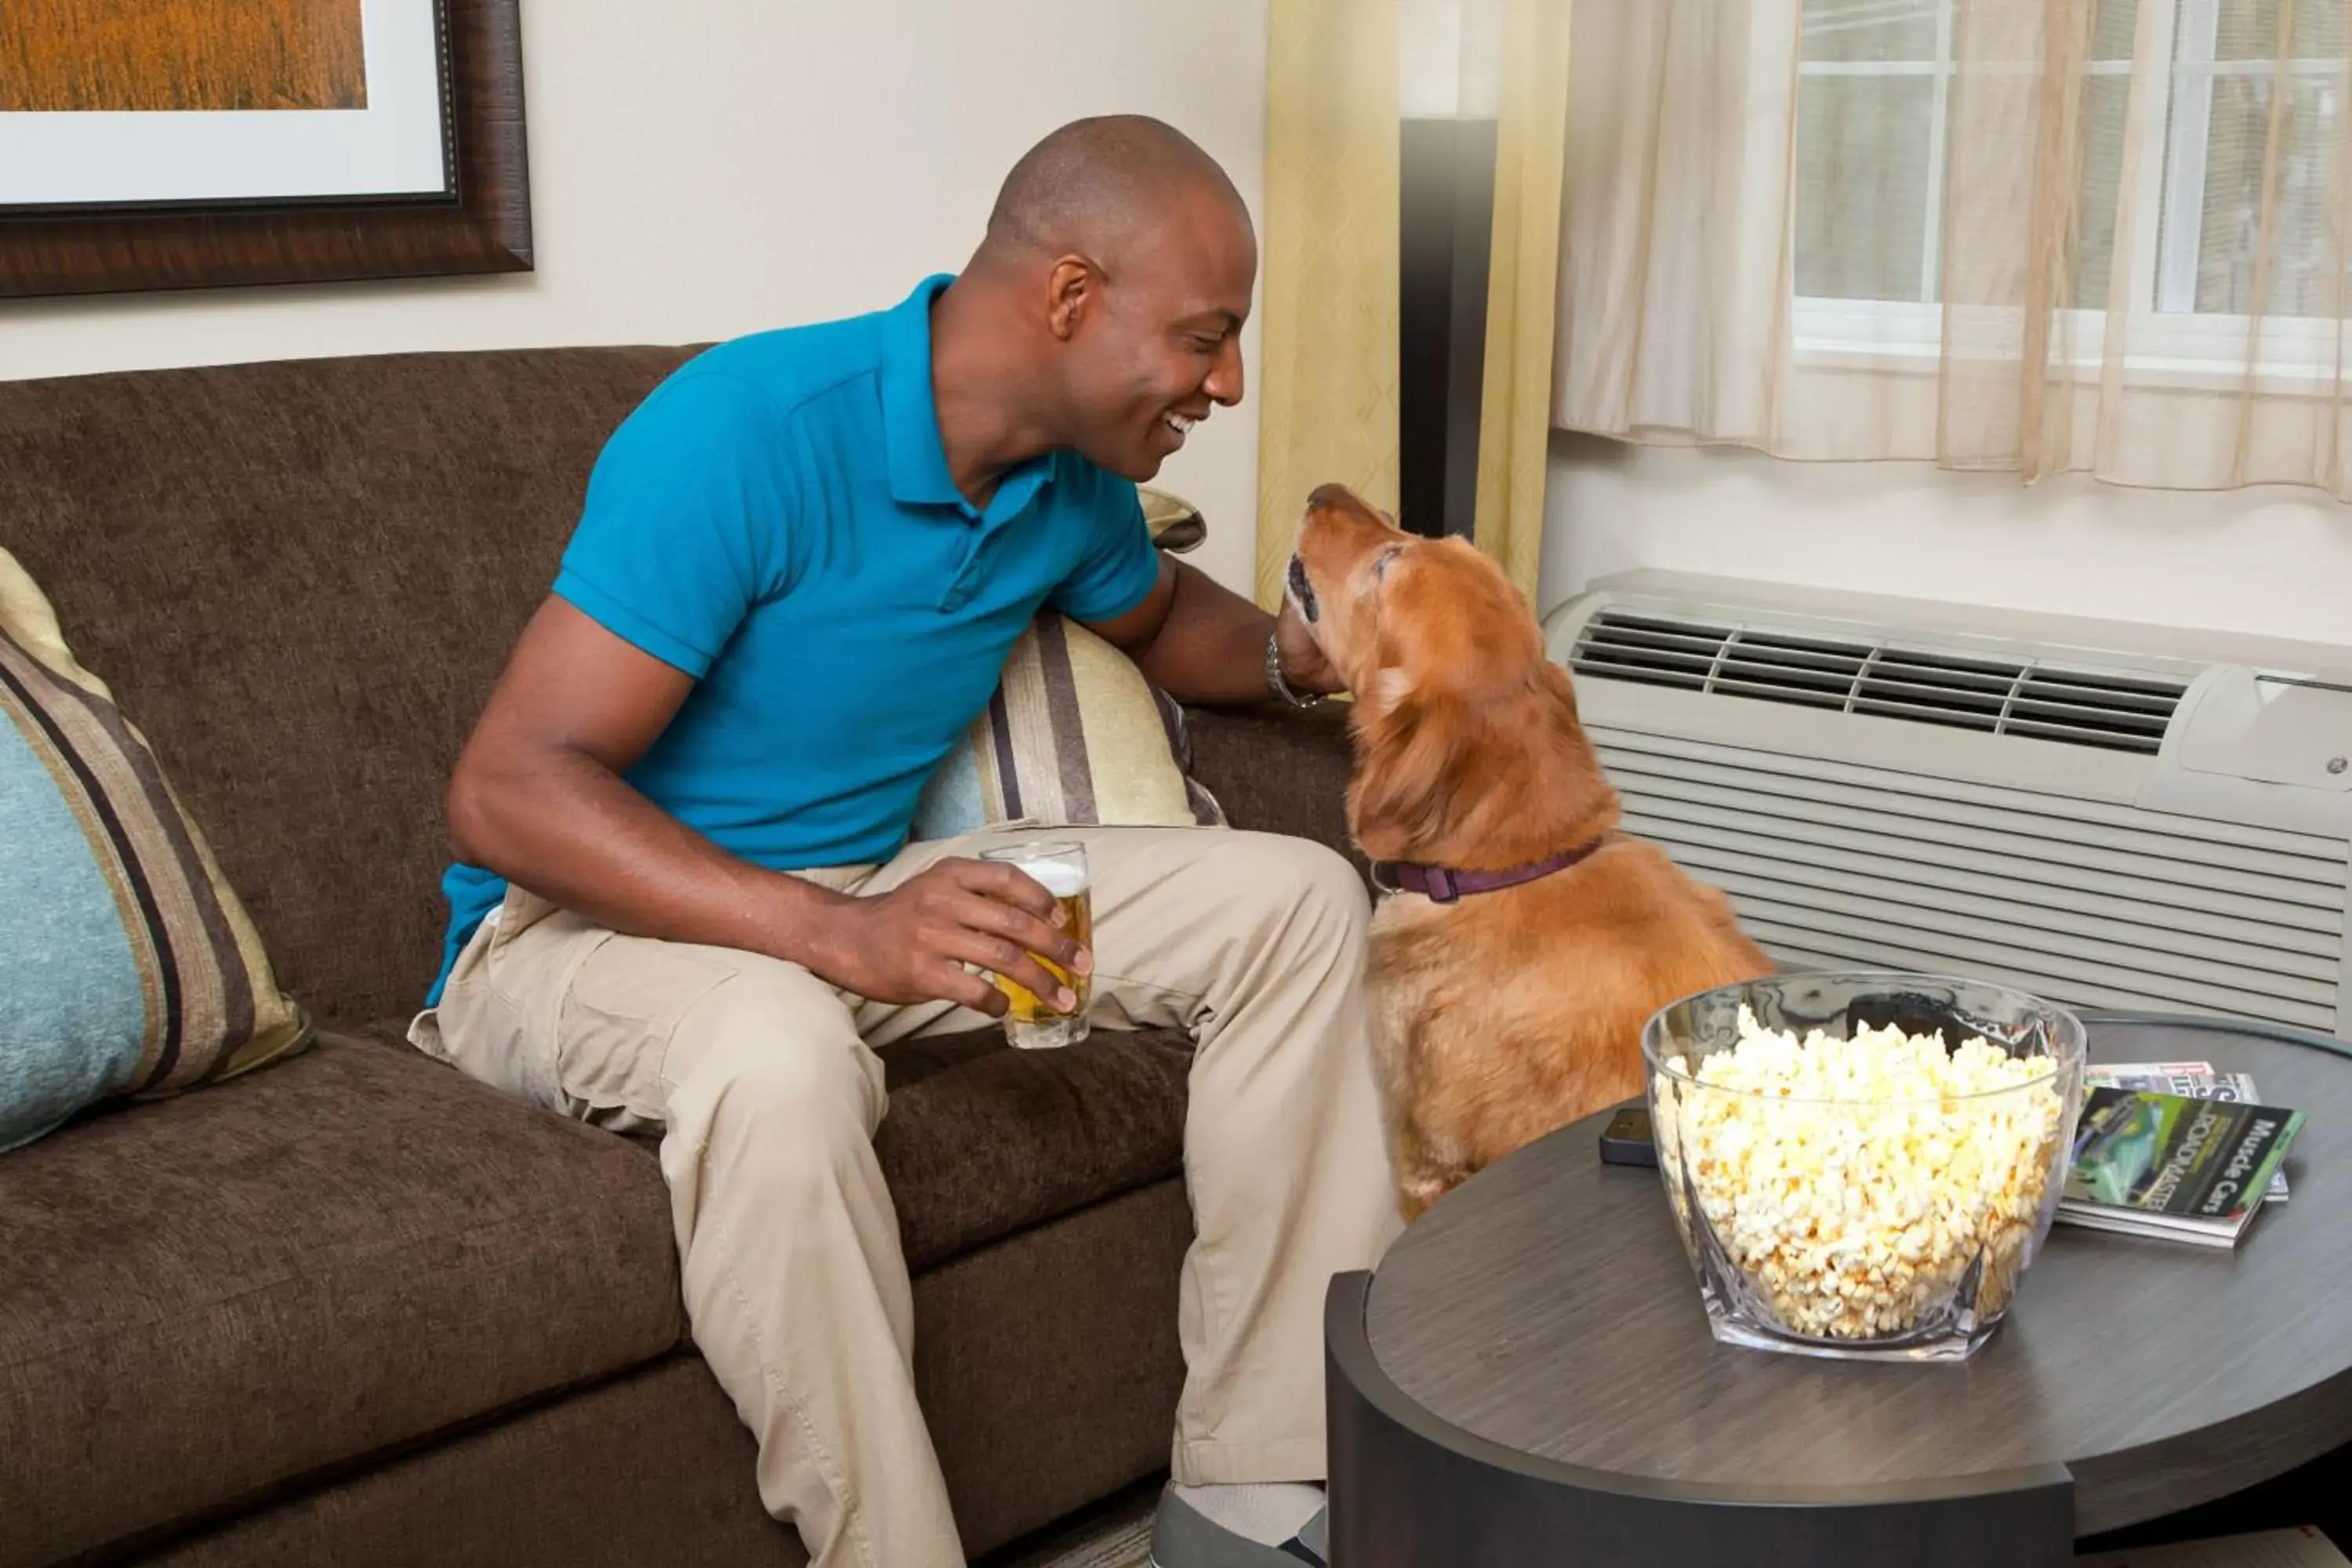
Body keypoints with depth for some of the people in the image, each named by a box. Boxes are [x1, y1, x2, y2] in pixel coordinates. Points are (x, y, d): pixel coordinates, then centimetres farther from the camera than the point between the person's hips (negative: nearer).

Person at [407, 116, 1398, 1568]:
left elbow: (1158, 616, 23)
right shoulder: (745, 430, -25)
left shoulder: (1075, 473, -1)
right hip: (576, 918, -7)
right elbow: (508, 792, -28)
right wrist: (839, 934, -41)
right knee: (777, 1049, -42)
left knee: (1297, 899, -6)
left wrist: (1290, 655, -1)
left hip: (865, 895, 7)